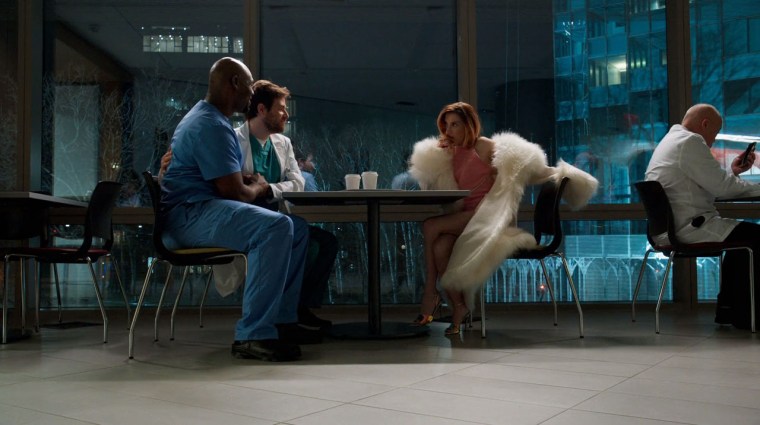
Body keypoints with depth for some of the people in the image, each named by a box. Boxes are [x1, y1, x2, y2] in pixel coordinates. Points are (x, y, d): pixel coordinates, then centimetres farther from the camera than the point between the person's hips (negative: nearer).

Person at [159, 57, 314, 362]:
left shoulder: (210, 118, 20)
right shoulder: (211, 125, -15)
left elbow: (232, 179, 31)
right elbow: (234, 191, -19)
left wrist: (251, 183, 8)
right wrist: (259, 188, 3)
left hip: (204, 209, 11)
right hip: (188, 215, -11)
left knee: (297, 229, 7)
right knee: (275, 228, -33)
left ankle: (282, 319, 7)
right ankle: (253, 335, -31)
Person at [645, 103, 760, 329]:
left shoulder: (671, 140, 23)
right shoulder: (690, 141, -12)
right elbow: (721, 186, -14)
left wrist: (732, 171, 20)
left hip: (670, 230, 11)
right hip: (687, 228, -11)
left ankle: (727, 308, 20)